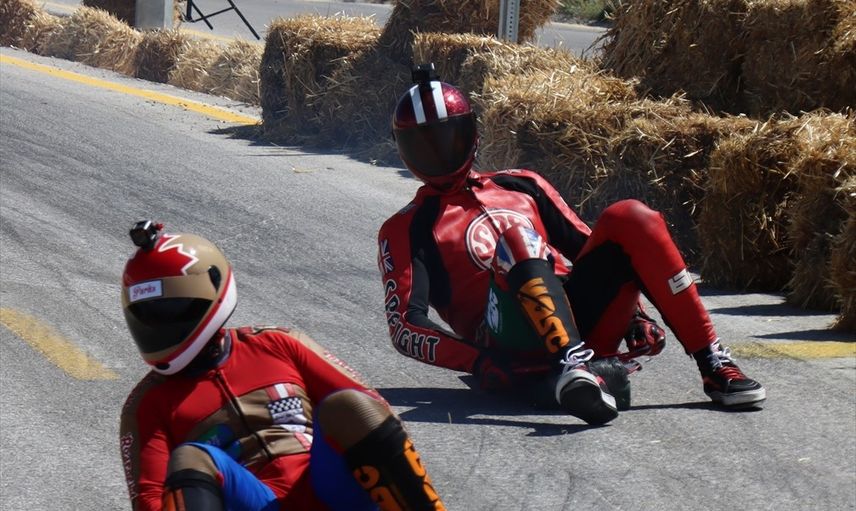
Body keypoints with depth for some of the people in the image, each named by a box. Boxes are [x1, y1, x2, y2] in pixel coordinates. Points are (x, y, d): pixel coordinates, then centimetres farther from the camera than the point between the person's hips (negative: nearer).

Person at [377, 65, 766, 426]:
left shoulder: (520, 187, 27)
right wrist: (479, 362, -18)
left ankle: (715, 366, -20)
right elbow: (405, 327, 0)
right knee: (514, 238, -30)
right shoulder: (406, 231, 13)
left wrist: (631, 310, 7)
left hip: (581, 315, 4)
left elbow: (589, 249, 26)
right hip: (515, 344, -4)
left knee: (629, 218, -17)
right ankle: (571, 367, -54)